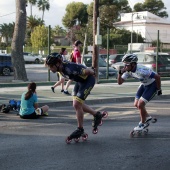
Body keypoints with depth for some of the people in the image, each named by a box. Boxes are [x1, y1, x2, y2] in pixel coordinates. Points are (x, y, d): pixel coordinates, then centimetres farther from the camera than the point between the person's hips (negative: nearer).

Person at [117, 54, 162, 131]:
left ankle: (143, 123, 9)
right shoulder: (128, 71, -13)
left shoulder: (141, 71, -36)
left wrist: (159, 89, -18)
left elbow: (157, 77, -30)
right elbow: (119, 82, -9)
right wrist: (120, 73, -27)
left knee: (140, 104, -14)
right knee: (136, 104, 7)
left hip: (153, 85, -8)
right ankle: (147, 117, 33)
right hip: (144, 84, 8)